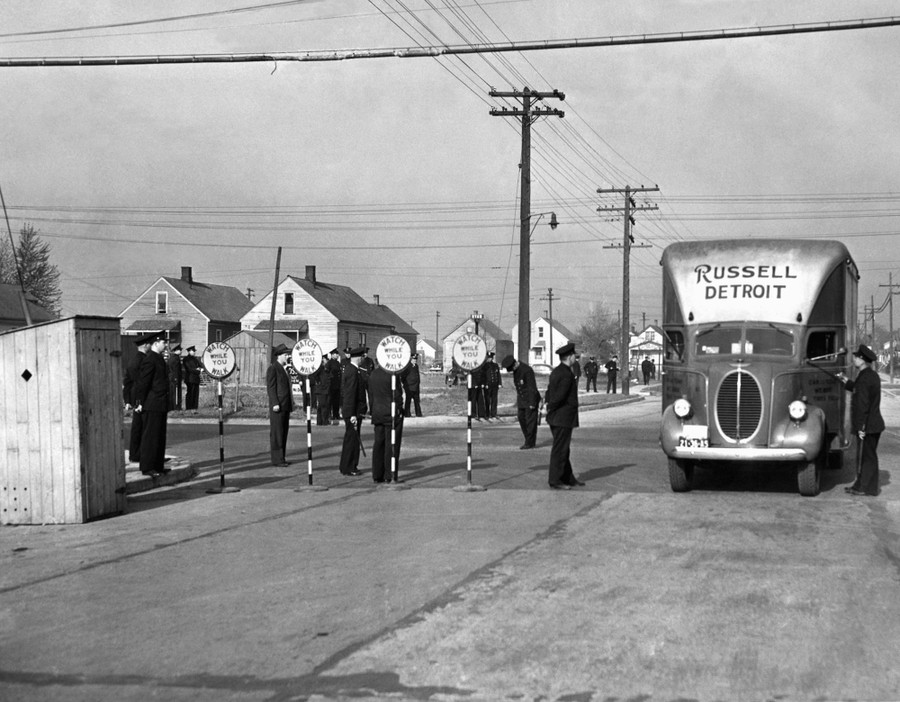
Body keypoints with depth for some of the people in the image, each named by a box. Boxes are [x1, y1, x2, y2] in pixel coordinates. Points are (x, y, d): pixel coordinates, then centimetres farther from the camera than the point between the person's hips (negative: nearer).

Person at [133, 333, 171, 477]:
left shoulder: (159, 358, 16)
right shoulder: (149, 359, -14)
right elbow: (143, 382, -17)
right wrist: (139, 403, -18)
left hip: (160, 405, 10)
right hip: (152, 405, -10)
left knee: (160, 436, 13)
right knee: (150, 436, -6)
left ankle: (158, 465, 19)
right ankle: (147, 467, -3)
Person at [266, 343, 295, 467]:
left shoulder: (284, 369, 19)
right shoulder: (272, 368, -8)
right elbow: (270, 387, -13)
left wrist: (291, 402, 18)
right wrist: (275, 404, -19)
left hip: (286, 406, 9)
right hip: (277, 406, -9)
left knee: (284, 432, 9)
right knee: (276, 433, -6)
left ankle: (281, 457, 14)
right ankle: (276, 459, -5)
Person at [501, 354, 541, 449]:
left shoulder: (527, 370, -20)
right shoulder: (515, 371, 7)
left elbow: (532, 387, -19)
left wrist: (532, 403, -18)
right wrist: (517, 402, 18)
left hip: (531, 399, -9)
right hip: (522, 399, 9)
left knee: (530, 421, -4)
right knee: (521, 418, 7)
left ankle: (530, 443, 3)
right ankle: (528, 440, 17)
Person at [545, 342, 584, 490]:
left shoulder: (556, 371, 12)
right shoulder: (567, 375, -20)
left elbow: (550, 390, 14)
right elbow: (560, 396, -23)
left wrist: (548, 405, 5)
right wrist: (550, 408, -10)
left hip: (556, 417, 10)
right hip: (563, 417, -10)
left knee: (563, 449, 17)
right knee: (559, 449, -3)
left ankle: (568, 477, 26)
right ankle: (555, 481, 2)